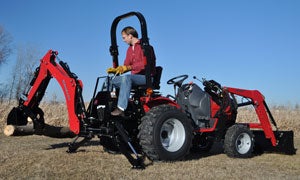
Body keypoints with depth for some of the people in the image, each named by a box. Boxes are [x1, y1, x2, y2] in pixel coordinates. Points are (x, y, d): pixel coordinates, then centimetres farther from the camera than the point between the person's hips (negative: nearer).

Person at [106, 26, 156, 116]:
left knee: (126, 78, -35)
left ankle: (121, 108, -40)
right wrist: (115, 70, 0)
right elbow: (126, 66, 18)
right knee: (112, 81, -6)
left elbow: (145, 64, -21)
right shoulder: (129, 49, 19)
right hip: (134, 77, 9)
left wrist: (128, 67, -28)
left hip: (146, 77, -8)